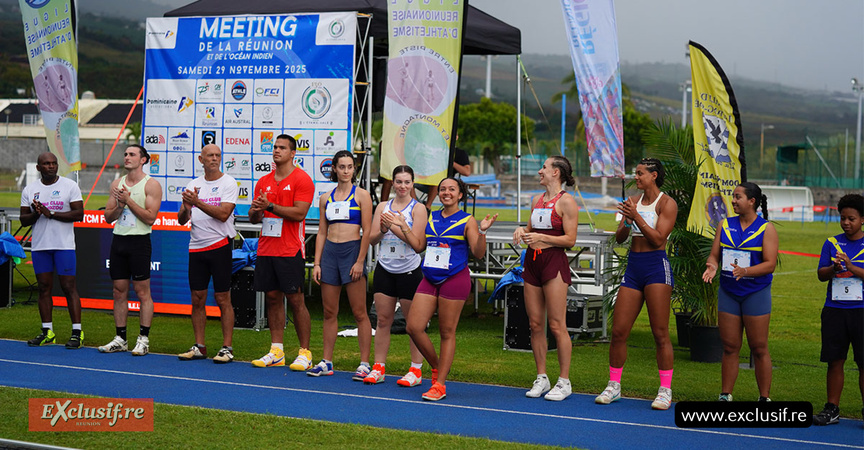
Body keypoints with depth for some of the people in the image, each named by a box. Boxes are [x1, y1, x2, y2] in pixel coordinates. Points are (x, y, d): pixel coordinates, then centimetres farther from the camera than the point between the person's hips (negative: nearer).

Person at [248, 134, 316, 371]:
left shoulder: (301, 179, -5)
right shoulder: (264, 181, 15)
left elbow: (299, 213, -15)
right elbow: (253, 217, 18)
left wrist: (270, 206, -18)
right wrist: (255, 211, -5)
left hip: (290, 251, -6)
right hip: (266, 250, 6)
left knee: (296, 300, -5)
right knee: (272, 298, 7)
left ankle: (305, 353, 0)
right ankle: (276, 352, 11)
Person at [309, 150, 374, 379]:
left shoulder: (361, 195, 0)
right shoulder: (326, 198, 12)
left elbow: (367, 231, -5)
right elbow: (322, 232, 14)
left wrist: (360, 261, -12)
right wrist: (317, 263, 7)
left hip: (352, 250, -4)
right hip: (329, 251, 4)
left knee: (359, 312, -3)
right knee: (329, 312, 7)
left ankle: (364, 363, 1)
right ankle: (326, 362, 14)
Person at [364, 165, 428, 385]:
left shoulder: (418, 208, -3)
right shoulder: (383, 206, 10)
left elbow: (418, 245, -10)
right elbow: (371, 239, 6)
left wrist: (400, 227, -22)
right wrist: (383, 230, -14)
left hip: (409, 271, -4)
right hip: (385, 269, 4)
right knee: (383, 320, 5)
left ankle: (416, 370, 7)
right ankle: (378, 367, 12)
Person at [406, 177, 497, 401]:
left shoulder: (467, 220, -1)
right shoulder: (431, 218, 14)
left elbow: (478, 253, -7)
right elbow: (419, 245, 19)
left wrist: (482, 232, -22)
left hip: (455, 279, -5)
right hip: (430, 279, 5)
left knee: (447, 333, -1)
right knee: (414, 327, -3)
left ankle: (440, 385, 5)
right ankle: (436, 368, 18)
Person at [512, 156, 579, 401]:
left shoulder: (566, 201, -6)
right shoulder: (537, 200, 16)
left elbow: (570, 239, -10)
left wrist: (541, 238, -17)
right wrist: (522, 231, 4)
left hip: (554, 262, -7)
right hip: (533, 262, 7)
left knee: (557, 325, -7)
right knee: (535, 324, 7)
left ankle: (564, 382, -1)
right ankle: (541, 378, 15)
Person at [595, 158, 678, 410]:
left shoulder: (667, 204, -4)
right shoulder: (633, 202, 13)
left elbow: (658, 239, -13)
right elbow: (619, 238, 9)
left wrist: (637, 217, -19)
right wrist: (627, 221, -10)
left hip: (656, 267, -6)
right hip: (633, 267, 6)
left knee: (660, 333, -5)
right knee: (618, 331, 4)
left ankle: (665, 391, 1)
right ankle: (614, 386, 15)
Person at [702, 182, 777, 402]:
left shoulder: (766, 229, -4)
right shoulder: (725, 225, 9)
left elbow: (770, 264, -11)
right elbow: (714, 255, 10)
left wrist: (745, 271, -26)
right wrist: (712, 266, -14)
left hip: (756, 293, -4)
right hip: (728, 292, 4)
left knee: (759, 349, 0)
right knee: (729, 347, 6)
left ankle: (764, 398, 7)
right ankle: (725, 396, 12)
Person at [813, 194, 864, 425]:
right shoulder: (832, 243, 9)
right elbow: (821, 274, 6)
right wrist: (833, 268, -14)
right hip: (834, 310, 2)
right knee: (835, 362, 5)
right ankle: (832, 409, 13)